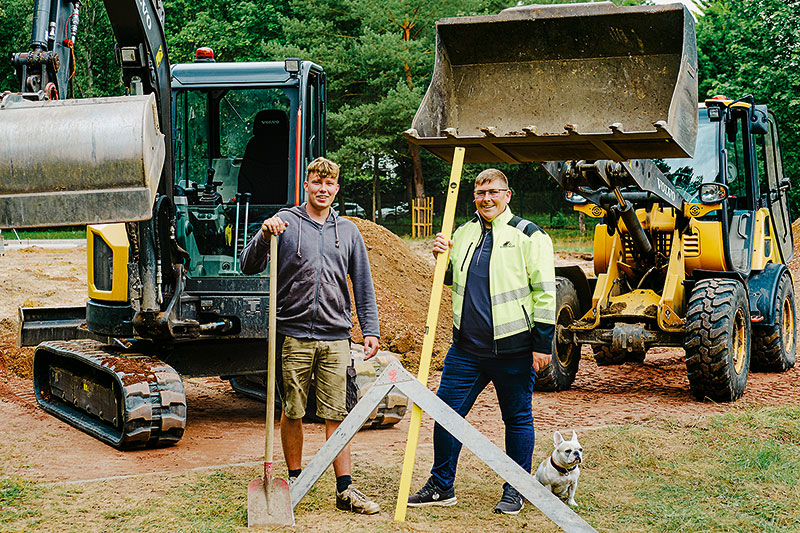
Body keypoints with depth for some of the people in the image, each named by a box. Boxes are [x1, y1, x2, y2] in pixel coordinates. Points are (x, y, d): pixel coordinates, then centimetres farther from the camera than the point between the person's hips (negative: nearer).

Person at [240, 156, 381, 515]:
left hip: (335, 337, 2)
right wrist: (264, 235, -18)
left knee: (336, 414, 1)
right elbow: (249, 267, -2)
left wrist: (370, 330, 10)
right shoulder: (285, 223, 4)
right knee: (292, 412, 5)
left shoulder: (348, 231, 14)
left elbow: (363, 284, 16)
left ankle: (345, 490, 3)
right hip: (294, 334, -2)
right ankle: (294, 480, 20)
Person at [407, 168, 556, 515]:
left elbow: (545, 293, -6)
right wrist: (441, 257, 4)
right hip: (467, 347, 5)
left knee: (517, 419, 6)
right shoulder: (463, 234, 12)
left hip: (513, 349, -5)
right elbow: (452, 279, 25)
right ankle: (441, 486, 17)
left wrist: (542, 344, -11)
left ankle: (515, 491, 19)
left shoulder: (529, 236, -4)